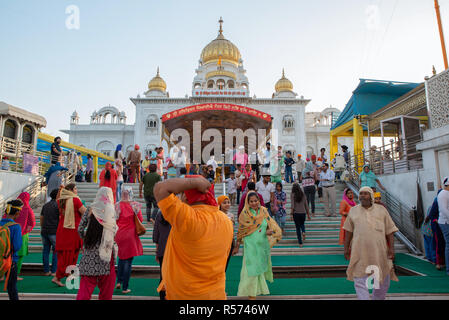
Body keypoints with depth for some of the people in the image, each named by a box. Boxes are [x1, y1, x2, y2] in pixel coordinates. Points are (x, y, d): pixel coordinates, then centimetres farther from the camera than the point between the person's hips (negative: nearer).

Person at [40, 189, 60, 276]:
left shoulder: (45, 205, 13)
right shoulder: (58, 205, -8)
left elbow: (41, 218, 17)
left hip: (45, 231, 7)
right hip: (54, 231, -7)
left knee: (46, 250, 10)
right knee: (56, 251, 1)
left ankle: (46, 271, 15)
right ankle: (54, 271, 2)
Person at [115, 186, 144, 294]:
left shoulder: (117, 205, -4)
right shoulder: (135, 205, -9)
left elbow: (114, 221, -1)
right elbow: (140, 220, -4)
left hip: (119, 235, 3)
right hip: (130, 235, -3)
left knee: (121, 258, 24)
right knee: (128, 261, 4)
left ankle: (119, 281, 21)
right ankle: (125, 287, 9)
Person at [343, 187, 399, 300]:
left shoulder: (381, 210, 6)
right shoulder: (353, 211, 7)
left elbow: (390, 231, 5)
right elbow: (349, 231, 11)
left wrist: (391, 248, -4)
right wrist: (346, 248, 9)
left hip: (379, 250, 1)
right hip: (360, 251, -1)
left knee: (383, 280, 13)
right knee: (360, 280, -3)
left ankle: (378, 298, 36)